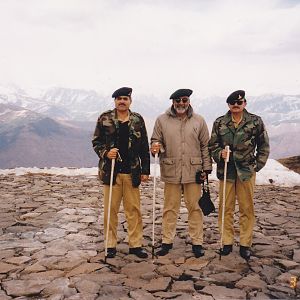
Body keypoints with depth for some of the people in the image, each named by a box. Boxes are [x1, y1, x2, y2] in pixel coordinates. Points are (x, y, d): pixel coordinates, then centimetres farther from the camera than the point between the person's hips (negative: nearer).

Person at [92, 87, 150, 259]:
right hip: (111, 171, -1)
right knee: (111, 209, 4)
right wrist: (105, 152, -14)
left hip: (132, 172, 1)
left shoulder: (138, 120, 7)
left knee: (134, 209, 5)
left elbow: (144, 147, 9)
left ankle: (135, 244, 16)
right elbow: (96, 141, 6)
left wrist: (145, 170, 6)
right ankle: (111, 244, 16)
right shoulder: (105, 119, 3)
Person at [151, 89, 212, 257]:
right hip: (171, 171, 0)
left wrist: (206, 168, 4)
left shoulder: (199, 121, 6)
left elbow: (205, 146, 8)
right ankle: (167, 241, 20)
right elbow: (156, 140, 9)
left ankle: (197, 242, 17)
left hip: (193, 171, 0)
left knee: (195, 207, 6)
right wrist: (155, 147, -15)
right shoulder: (162, 120, 4)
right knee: (170, 207, 8)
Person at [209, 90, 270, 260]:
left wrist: (257, 166, 1)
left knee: (247, 209, 4)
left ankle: (245, 244, 16)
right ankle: (227, 242, 18)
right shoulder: (220, 123, 5)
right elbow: (213, 144, 10)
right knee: (226, 208, 6)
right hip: (226, 171, 1)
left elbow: (264, 146, 6)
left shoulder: (256, 122, 1)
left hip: (247, 171, -1)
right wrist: (220, 154, -9)